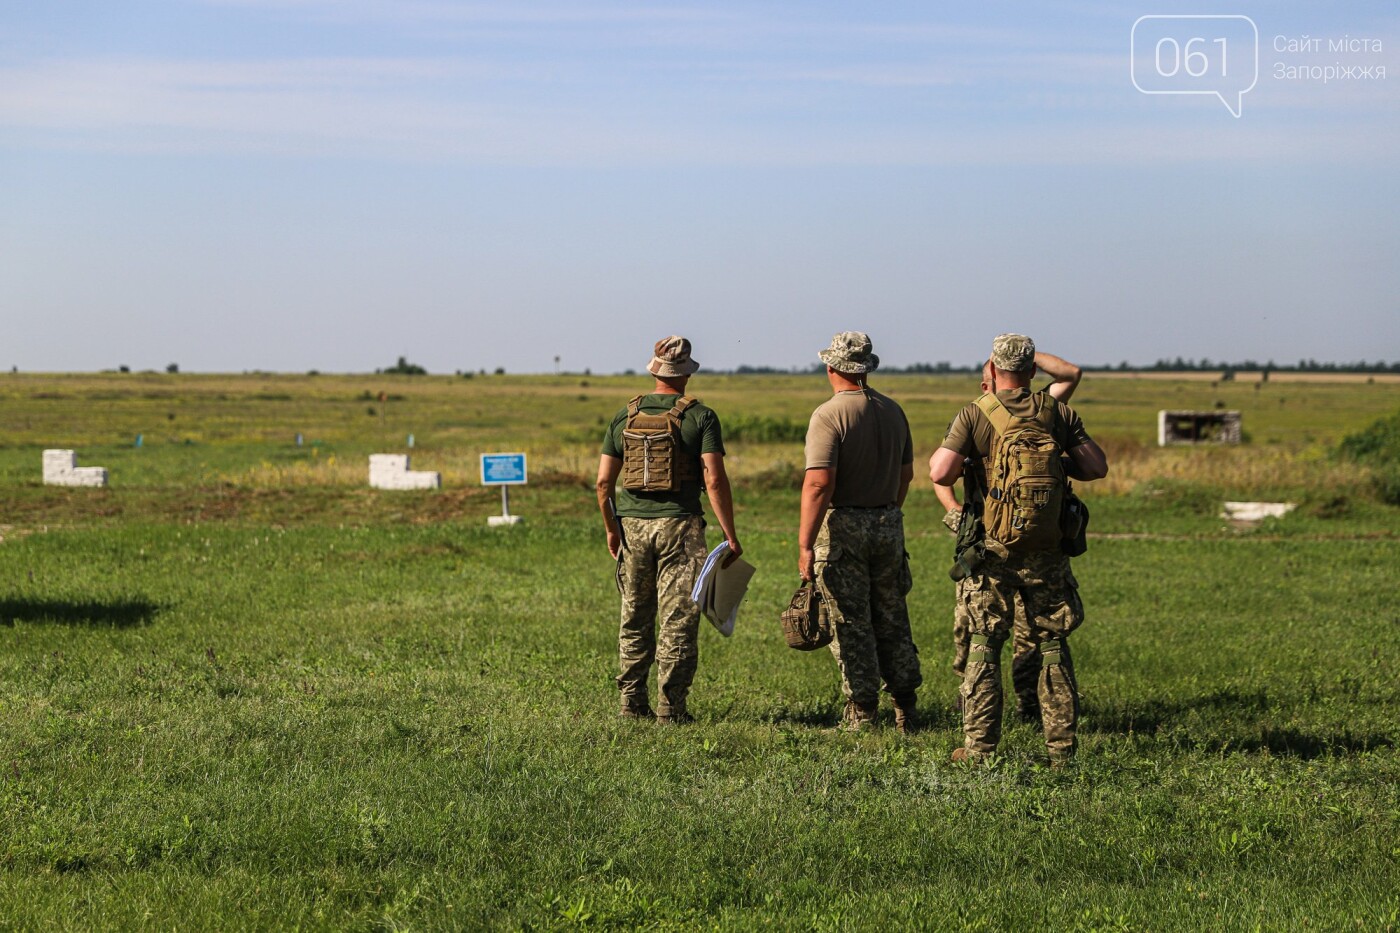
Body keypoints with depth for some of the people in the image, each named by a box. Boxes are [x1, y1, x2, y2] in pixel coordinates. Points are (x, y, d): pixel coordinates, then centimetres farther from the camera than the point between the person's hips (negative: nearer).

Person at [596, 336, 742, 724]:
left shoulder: (625, 416, 6)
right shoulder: (700, 417, -5)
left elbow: (604, 481, 5)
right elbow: (714, 480, -14)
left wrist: (612, 528, 17)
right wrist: (730, 535, -9)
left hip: (633, 524, 4)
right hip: (679, 525, -4)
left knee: (635, 619, 15)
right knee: (678, 620, 0)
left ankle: (632, 702, 18)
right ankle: (670, 708, -1)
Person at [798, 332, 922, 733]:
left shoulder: (829, 415, -15)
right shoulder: (893, 411, 6)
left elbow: (819, 483, -22)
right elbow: (906, 474, 16)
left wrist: (805, 545, -22)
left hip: (843, 526, -6)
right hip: (889, 525, 6)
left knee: (851, 625, 1)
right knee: (892, 620, 14)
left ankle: (862, 714, 4)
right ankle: (905, 708, 16)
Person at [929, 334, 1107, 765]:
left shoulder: (974, 415, -4)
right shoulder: (1057, 413, 4)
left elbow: (940, 474, -13)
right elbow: (1097, 467, 1)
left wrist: (940, 453, 9)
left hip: (994, 546, -2)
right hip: (1047, 546, 2)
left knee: (983, 644, 5)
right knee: (1052, 645, 9)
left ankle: (979, 747, 2)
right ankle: (1061, 747, 9)